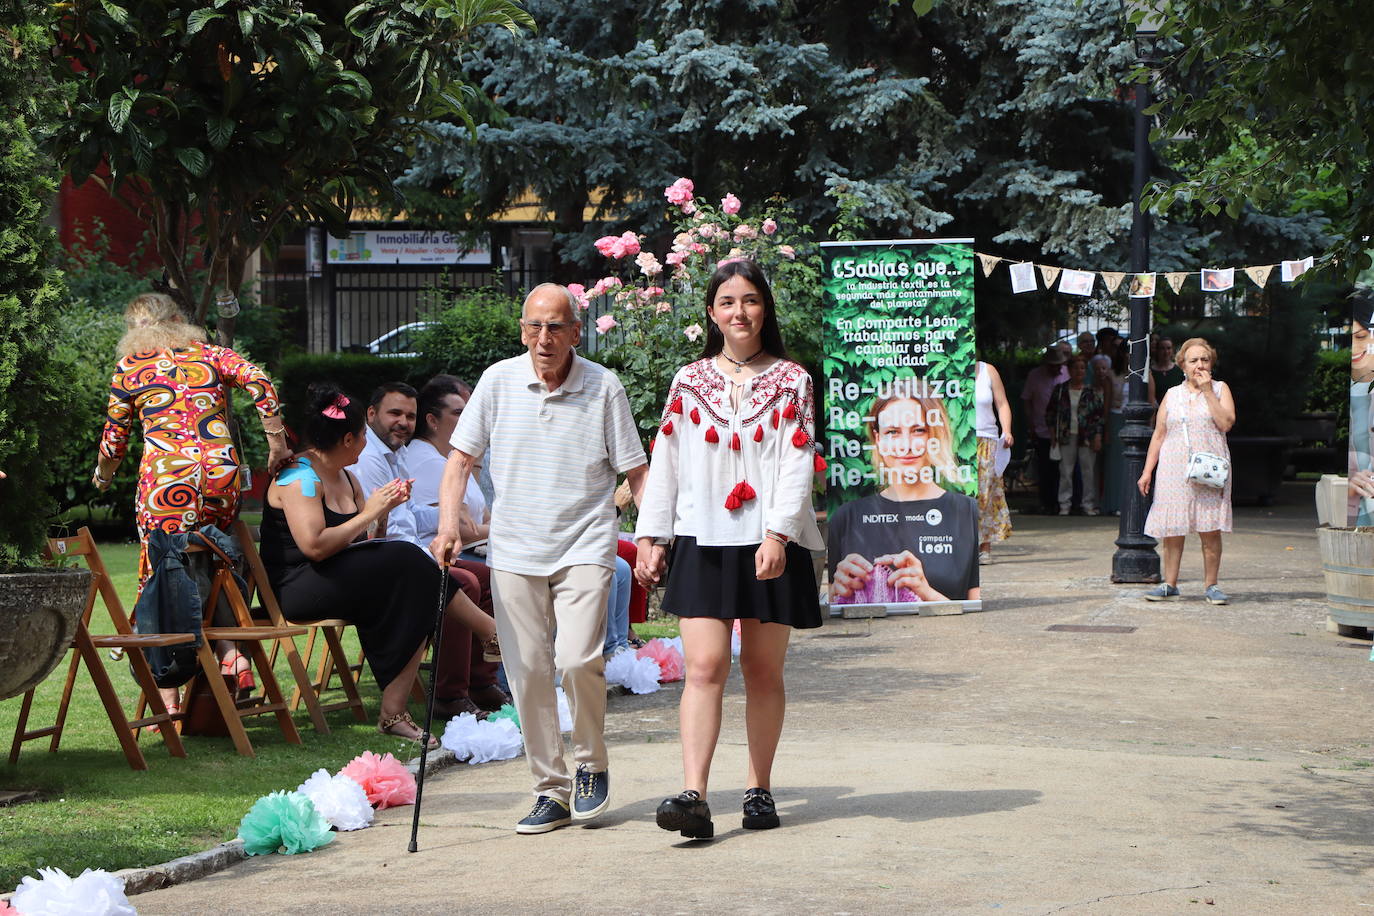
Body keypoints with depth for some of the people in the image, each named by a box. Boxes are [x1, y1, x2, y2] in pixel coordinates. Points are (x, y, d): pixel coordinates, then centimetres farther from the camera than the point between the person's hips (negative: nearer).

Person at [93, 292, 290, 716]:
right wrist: (277, 445, 5)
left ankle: (168, 699, -4)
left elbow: (114, 437, 16)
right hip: (222, 473, 3)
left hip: (165, 477, -3)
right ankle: (231, 653, -5)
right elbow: (261, 384, -1)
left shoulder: (130, 367, 11)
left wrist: (103, 476, 35)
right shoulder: (210, 354, 15)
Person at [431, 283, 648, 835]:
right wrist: (448, 523, -7)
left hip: (584, 546, -2)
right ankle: (551, 790, 12)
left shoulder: (604, 387, -1)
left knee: (577, 660, -18)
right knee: (527, 671, 0)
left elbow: (635, 472, 3)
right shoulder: (498, 381, 3)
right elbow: (461, 459, 7)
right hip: (514, 549, 2)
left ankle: (591, 764, 8)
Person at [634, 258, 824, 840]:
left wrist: (777, 535, -16)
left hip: (772, 544, 0)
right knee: (704, 666, -11)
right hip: (705, 541, 1)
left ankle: (759, 790, 17)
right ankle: (693, 795, -19)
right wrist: (650, 536, 5)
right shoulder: (689, 381, 11)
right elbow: (665, 460, 12)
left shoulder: (791, 381, 5)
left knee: (763, 671, 6)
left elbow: (796, 464, -4)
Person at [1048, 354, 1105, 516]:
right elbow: (1050, 412, 11)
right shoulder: (1060, 390, 6)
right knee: (1065, 471, 2)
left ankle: (1089, 504, 9)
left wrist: (1098, 437, -4)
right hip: (1066, 436, 1)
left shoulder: (1092, 392, 3)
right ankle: (1064, 504, 8)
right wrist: (1053, 434, 5)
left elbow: (1099, 415, 4)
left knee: (1088, 471, 1)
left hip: (1087, 438, -1)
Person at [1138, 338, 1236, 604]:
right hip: (1175, 470, 2)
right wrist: (1147, 471, 8)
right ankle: (1169, 584, 7)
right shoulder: (1172, 395, 14)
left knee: (1210, 530, -5)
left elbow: (1226, 423, -7)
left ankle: (1210, 585, 4)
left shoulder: (1220, 389, 9)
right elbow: (1159, 435, 14)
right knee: (1172, 530, -1)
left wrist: (1207, 391, -8)